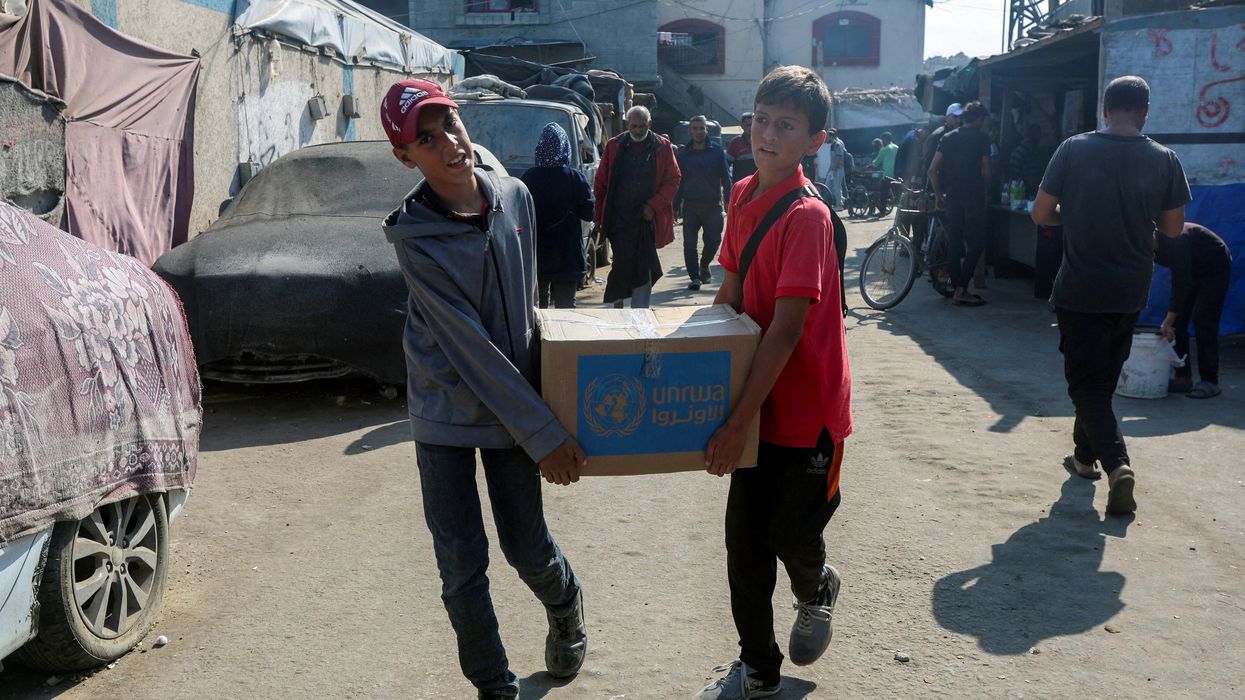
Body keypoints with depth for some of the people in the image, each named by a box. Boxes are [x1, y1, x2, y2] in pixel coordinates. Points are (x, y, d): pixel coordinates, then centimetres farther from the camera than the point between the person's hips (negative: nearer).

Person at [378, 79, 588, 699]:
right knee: (462, 567, 4)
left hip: (513, 405, 3)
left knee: (526, 544, 13)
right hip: (444, 414, -3)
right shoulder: (414, 235, -18)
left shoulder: (515, 196, -4)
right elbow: (469, 346, -21)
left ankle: (566, 609, 47)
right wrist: (544, 433, -20)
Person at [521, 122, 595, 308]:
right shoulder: (576, 178, -10)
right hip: (567, 257, -1)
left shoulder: (528, 177, -7)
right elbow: (588, 213, -6)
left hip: (536, 254, 2)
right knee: (566, 305, 6)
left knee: (536, 305, 14)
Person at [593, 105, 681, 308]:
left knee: (644, 267, 4)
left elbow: (672, 181, 1)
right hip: (619, 218, 0)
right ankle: (617, 302, 16)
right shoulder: (614, 146, 6)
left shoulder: (662, 147, 4)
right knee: (622, 262, -4)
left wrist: (653, 206, -10)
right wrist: (599, 217, 0)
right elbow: (600, 183, 6)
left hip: (648, 217, 0)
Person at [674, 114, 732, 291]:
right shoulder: (683, 155, 8)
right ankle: (694, 276, 6)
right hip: (690, 205, 1)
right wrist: (675, 206, 3)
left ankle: (704, 264, 32)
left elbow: (726, 177, 3)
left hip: (713, 205, -1)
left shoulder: (717, 151, 4)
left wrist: (728, 201, -6)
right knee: (690, 243, -3)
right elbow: (678, 183, 10)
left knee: (713, 240, 4)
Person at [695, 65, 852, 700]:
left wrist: (737, 422, -25)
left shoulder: (807, 217, -21)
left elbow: (787, 330, -25)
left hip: (809, 408, -6)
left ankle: (817, 590, 45)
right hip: (758, 402, 7)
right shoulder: (742, 195, 3)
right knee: (744, 538, 9)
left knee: (792, 534, 8)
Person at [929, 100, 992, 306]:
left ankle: (957, 290, 12)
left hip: (952, 194, 6)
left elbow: (933, 169, 7)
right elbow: (986, 171, -4)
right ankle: (961, 291, -10)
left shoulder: (948, 137, 11)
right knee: (976, 243, -2)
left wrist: (938, 194, 14)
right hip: (973, 194, -5)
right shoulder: (981, 138, -2)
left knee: (954, 242, 9)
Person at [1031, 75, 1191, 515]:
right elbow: (1173, 228, 3)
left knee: (1086, 381, 3)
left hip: (1080, 289, -3)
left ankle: (1116, 463, -15)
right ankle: (1085, 454, 32)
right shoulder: (1164, 160, -4)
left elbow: (1040, 214, -7)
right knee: (1104, 376, 20)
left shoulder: (1073, 150, -10)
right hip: (1130, 291, 3)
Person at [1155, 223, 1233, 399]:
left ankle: (1210, 382, -12)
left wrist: (1168, 322, -36)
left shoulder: (1175, 241, -37)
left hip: (1215, 268, -8)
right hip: (1191, 270, 8)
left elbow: (1181, 283, -36)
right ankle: (1183, 378, 3)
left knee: (1203, 321, -16)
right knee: (1177, 320, -1)